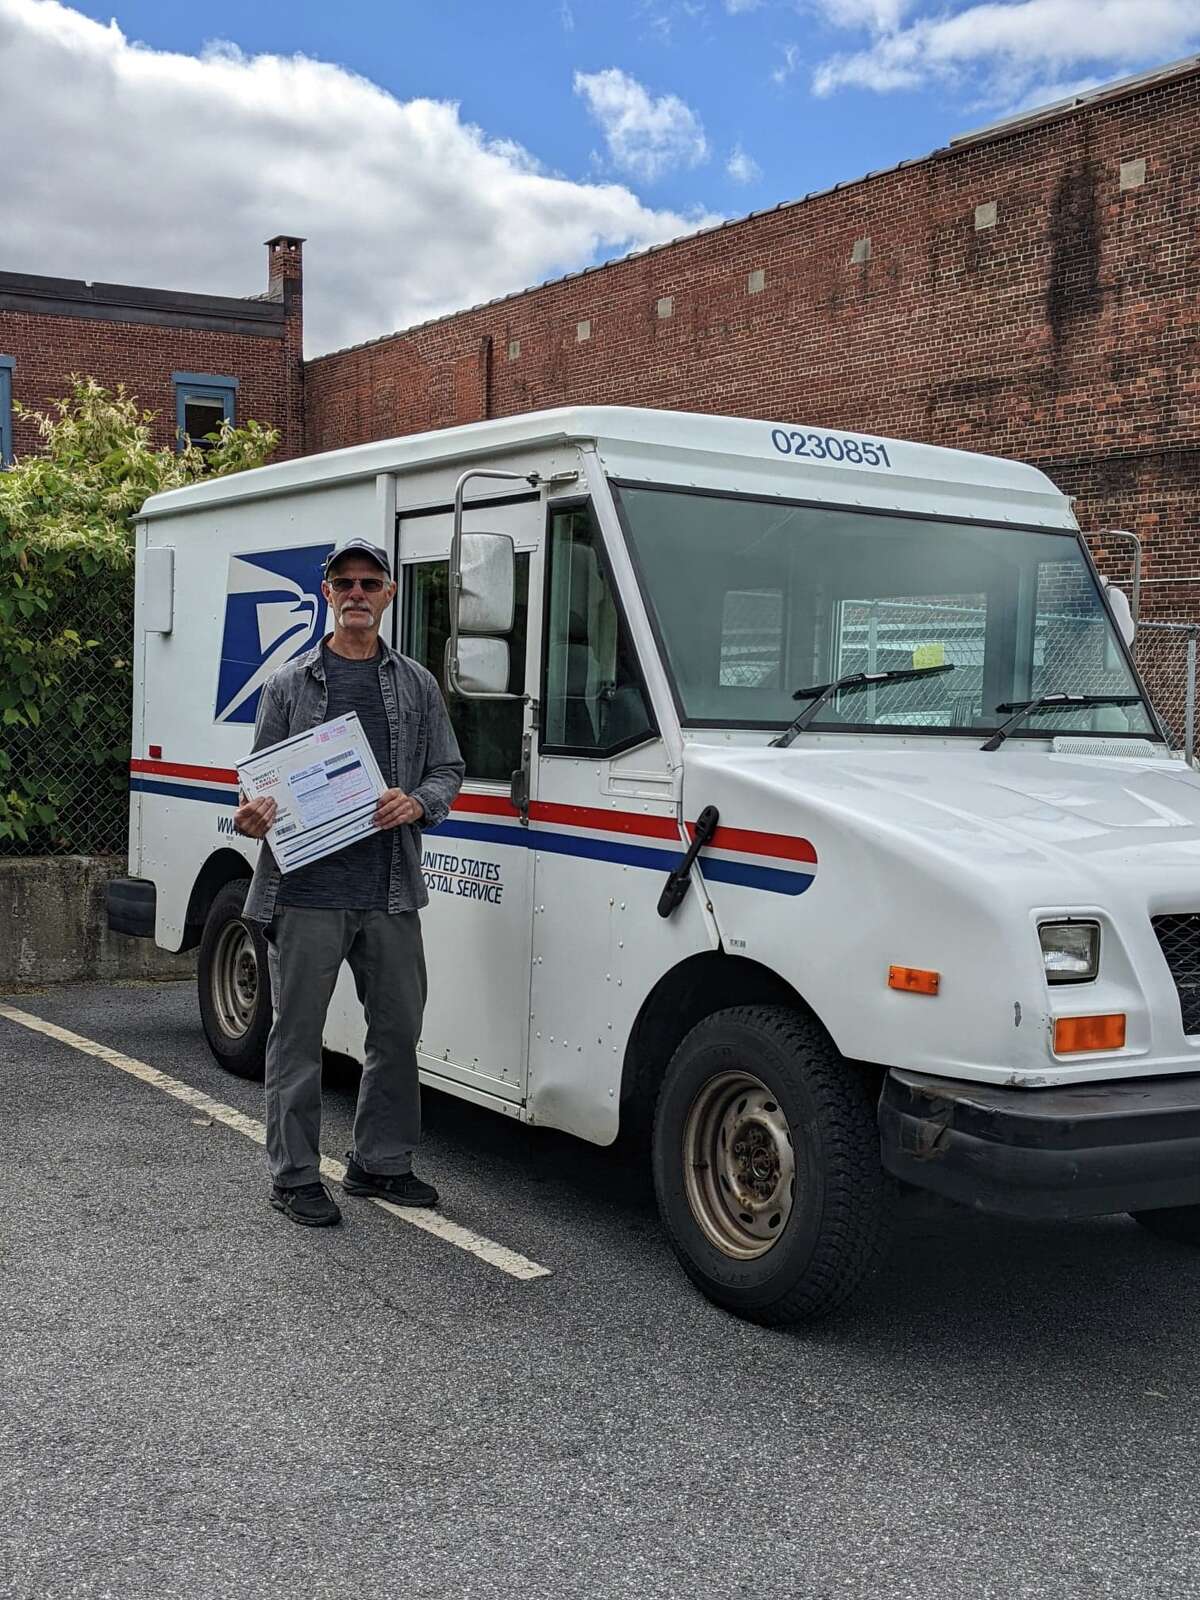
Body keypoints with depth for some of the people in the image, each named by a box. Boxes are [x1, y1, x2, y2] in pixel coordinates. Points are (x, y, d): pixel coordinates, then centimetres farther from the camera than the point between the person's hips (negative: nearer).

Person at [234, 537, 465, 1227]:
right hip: (306, 890, -2)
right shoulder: (289, 683, 7)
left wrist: (418, 803, -8)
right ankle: (295, 1176, 13)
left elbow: (448, 770, 14)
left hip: (391, 893, 3)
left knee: (398, 1029, 10)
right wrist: (253, 813, -12)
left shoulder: (417, 684, 12)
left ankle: (381, 1162, 25)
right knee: (298, 1034, 2)